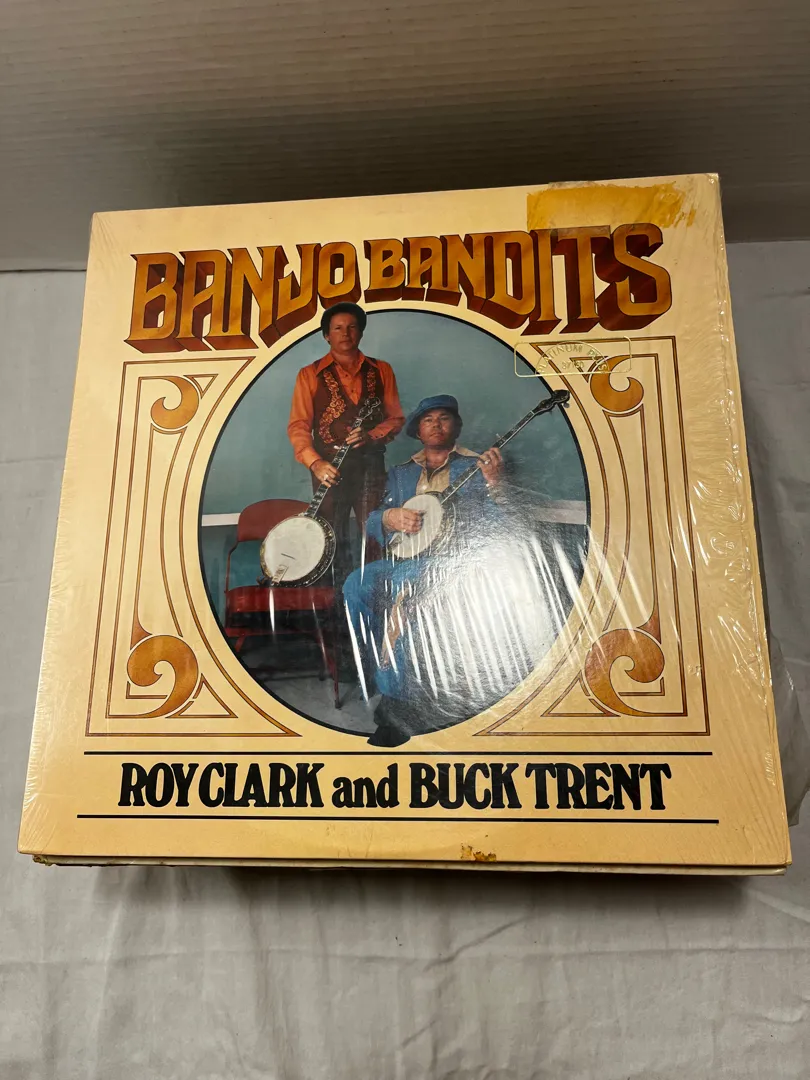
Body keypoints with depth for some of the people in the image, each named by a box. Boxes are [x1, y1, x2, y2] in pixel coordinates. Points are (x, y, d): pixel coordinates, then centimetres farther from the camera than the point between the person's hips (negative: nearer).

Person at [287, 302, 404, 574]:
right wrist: (314, 462, -15)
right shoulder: (310, 375, 9)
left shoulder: (381, 371, 15)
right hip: (329, 467, -1)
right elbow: (298, 426, 2)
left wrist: (372, 435, -9)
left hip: (371, 463, 1)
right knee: (333, 541, -2)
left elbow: (396, 418, 12)